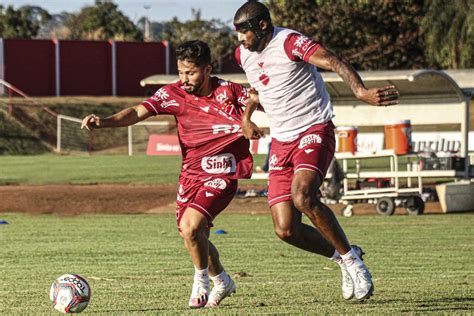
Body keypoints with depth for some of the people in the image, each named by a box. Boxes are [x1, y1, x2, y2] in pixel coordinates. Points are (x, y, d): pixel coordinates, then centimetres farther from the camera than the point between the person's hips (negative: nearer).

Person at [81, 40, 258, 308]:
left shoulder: (228, 90, -10)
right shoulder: (174, 93, -5)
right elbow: (138, 112, -15)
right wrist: (104, 122, -30)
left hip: (222, 175, -5)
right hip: (191, 173, 5)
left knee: (191, 226, -22)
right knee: (194, 237, 10)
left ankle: (201, 282, 4)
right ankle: (223, 282, 38)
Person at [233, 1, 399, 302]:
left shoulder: (290, 42, -14)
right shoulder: (244, 54, 8)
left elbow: (334, 62, -30)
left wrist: (360, 91, -46)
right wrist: (246, 117, 27)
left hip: (314, 130, -7)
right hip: (281, 141, 7)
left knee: (303, 196, -32)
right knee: (286, 230, -5)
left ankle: (351, 256, -13)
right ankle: (342, 257, 19)